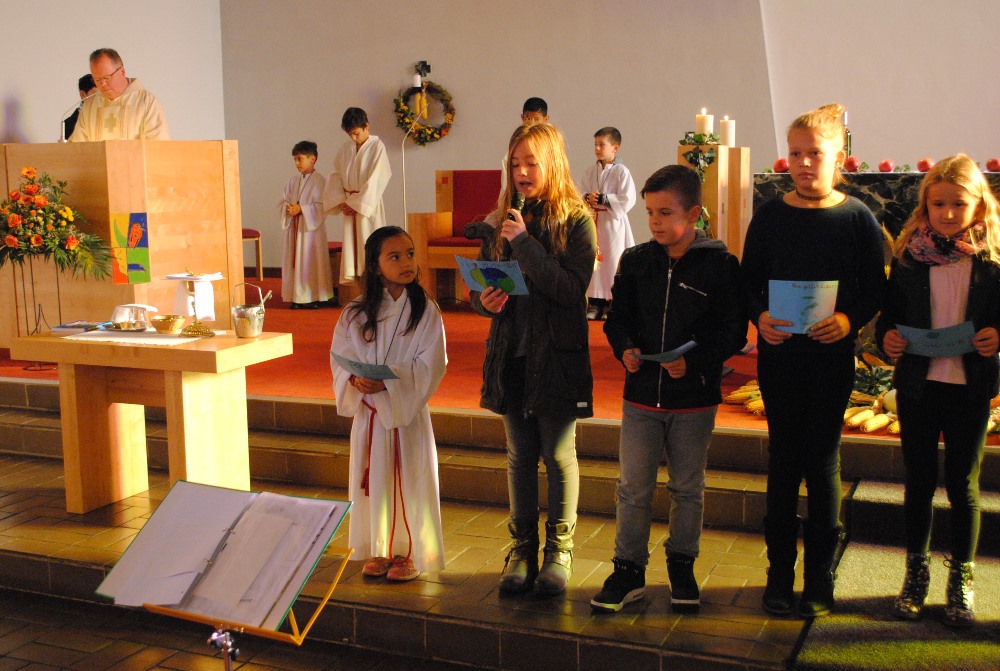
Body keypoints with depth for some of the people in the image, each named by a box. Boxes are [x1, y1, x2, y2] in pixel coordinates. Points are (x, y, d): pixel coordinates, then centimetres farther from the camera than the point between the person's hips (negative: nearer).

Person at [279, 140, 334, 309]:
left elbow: (322, 206, -13)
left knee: (311, 261, -3)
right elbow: (284, 201, 13)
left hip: (312, 227, -6)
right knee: (294, 260, 5)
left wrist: (301, 209, -19)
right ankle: (297, 296, 10)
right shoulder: (293, 181, 12)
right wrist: (288, 208, -10)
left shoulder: (319, 181, -6)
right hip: (294, 227, 6)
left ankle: (314, 297, 4)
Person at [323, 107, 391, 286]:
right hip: (349, 203, 5)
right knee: (351, 243, 4)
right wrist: (341, 201, -5)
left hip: (369, 204, -5)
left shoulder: (377, 147, -8)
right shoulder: (346, 148, 8)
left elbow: (374, 180, -14)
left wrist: (355, 203, -15)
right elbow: (336, 175, 9)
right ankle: (353, 277, 8)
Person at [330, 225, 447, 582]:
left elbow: (430, 365, -12)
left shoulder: (426, 311, -6)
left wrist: (390, 381, -23)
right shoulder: (355, 314, 2)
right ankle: (378, 550, 25)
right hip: (368, 412, 3)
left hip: (409, 411, -3)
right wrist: (355, 379, -19)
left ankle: (410, 552, 18)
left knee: (410, 479, 3)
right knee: (373, 478, 10)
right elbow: (340, 356, 2)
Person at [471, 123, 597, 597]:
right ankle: (522, 547, 23)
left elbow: (573, 289, -17)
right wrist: (484, 301, -11)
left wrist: (525, 243, -20)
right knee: (520, 456, 12)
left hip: (558, 357, -4)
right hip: (512, 353, 4)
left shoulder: (575, 220, -6)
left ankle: (559, 549, 19)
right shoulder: (499, 222, 7)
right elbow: (480, 287, 12)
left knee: (559, 455, 4)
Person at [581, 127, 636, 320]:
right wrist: (587, 198, -9)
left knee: (613, 262, -1)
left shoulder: (621, 172, -8)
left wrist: (603, 199, -16)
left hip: (613, 223, -5)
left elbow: (627, 200, -14)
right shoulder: (590, 171, 8)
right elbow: (582, 194, 13)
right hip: (593, 222, 5)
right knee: (593, 260, 7)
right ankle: (595, 303, 15)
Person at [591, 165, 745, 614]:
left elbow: (733, 331, -8)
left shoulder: (719, 264, -7)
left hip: (695, 398, -2)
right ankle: (628, 571, 18)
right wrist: (625, 349, -11)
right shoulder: (635, 261, 2)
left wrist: (694, 361, -21)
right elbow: (617, 318, 9)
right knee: (633, 487, 6)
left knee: (688, 488, 13)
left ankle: (682, 567, 30)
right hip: (641, 394, 2)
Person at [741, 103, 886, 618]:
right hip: (778, 356, 1)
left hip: (832, 358, -1)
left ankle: (820, 575, 18)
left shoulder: (857, 218, -1)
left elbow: (875, 288, 0)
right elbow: (748, 280, 5)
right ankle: (780, 571, 18)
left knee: (822, 463, 4)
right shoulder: (769, 215, 3)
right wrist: (761, 316, -14)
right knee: (783, 460, 7)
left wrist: (850, 319, -19)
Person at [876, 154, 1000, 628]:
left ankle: (961, 578, 25)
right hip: (917, 385, 1)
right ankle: (916, 573, 28)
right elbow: (890, 311, 6)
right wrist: (887, 335, -13)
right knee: (919, 482, 11)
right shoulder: (909, 256, -1)